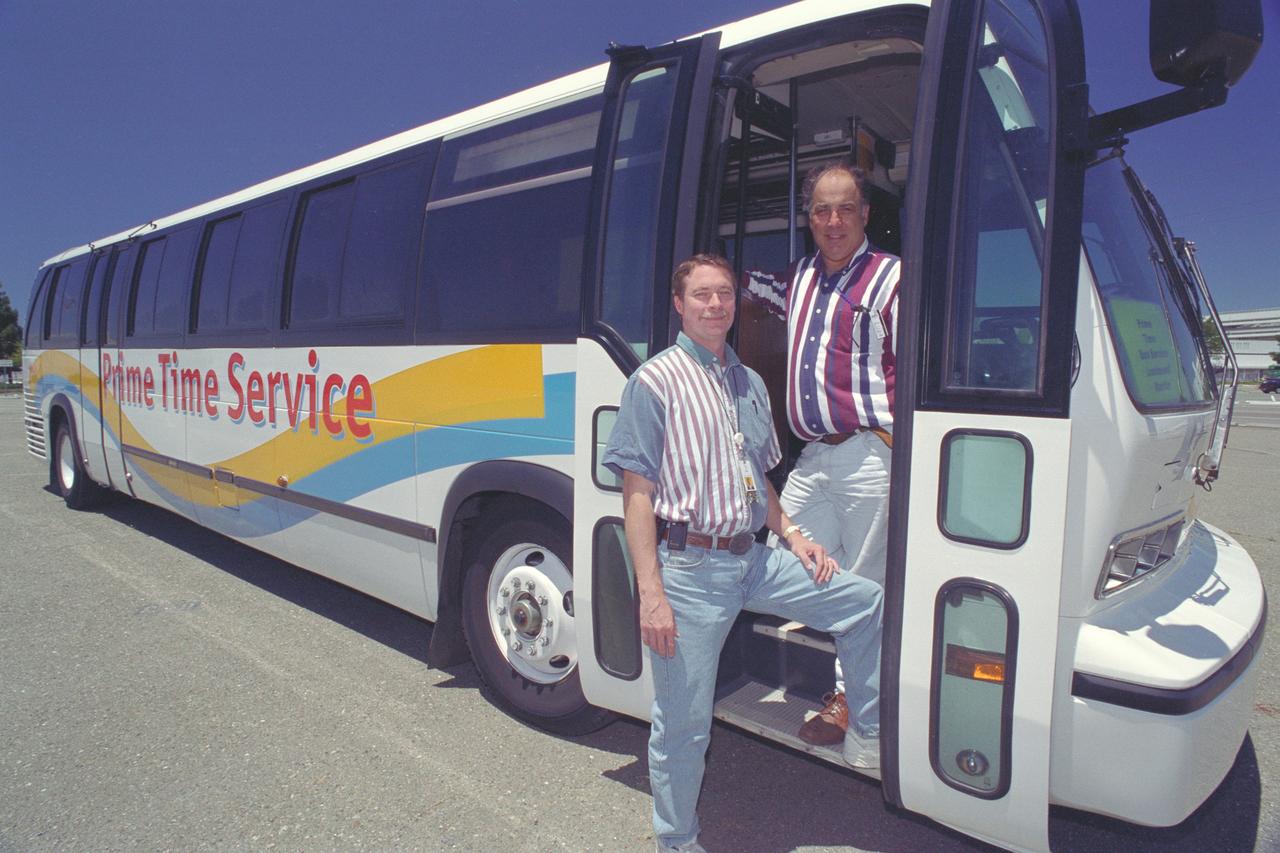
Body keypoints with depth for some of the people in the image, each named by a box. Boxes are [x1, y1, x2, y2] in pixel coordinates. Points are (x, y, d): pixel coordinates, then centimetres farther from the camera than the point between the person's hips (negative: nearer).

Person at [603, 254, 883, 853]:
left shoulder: (749, 383, 15)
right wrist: (651, 593, -17)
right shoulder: (655, 381, -6)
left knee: (867, 602, 3)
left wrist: (791, 536, 8)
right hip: (689, 567, -6)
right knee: (683, 722, 3)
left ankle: (868, 737, 22)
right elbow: (637, 494, -11)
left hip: (752, 559, 6)